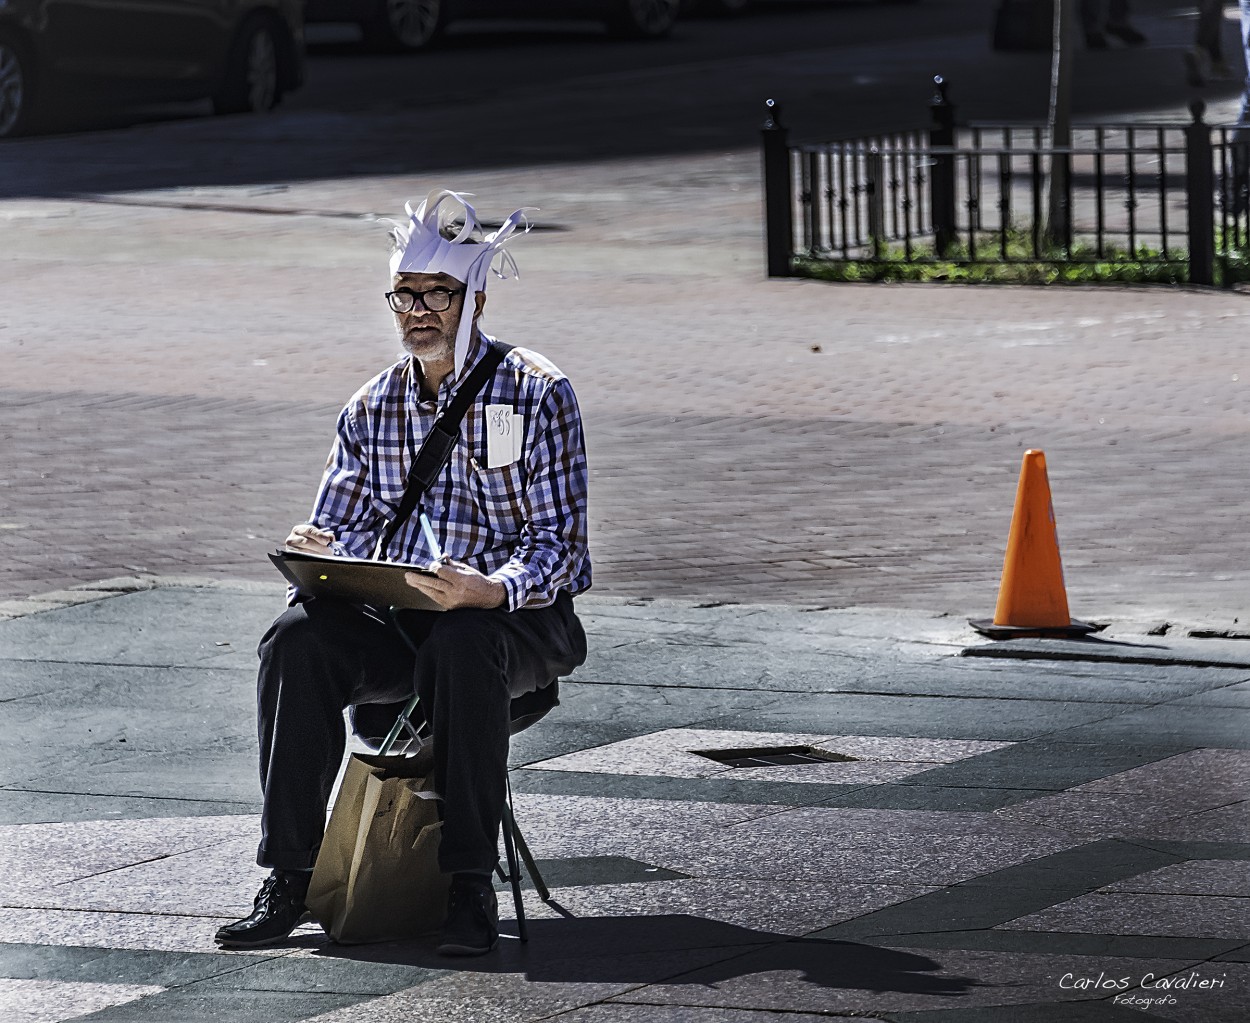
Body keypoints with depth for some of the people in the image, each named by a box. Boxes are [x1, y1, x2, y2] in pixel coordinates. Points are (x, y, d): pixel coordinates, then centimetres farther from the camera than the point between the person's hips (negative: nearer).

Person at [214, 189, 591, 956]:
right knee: (298, 641, -26)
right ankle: (291, 878, -25)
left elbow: (558, 542, -11)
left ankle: (472, 886, -33)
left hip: (519, 618, -4)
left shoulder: (537, 394, -5)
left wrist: (488, 591, -33)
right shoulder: (372, 408, 11)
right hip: (399, 620, 4)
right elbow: (344, 523, 12)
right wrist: (320, 552, -15)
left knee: (461, 645, -40)